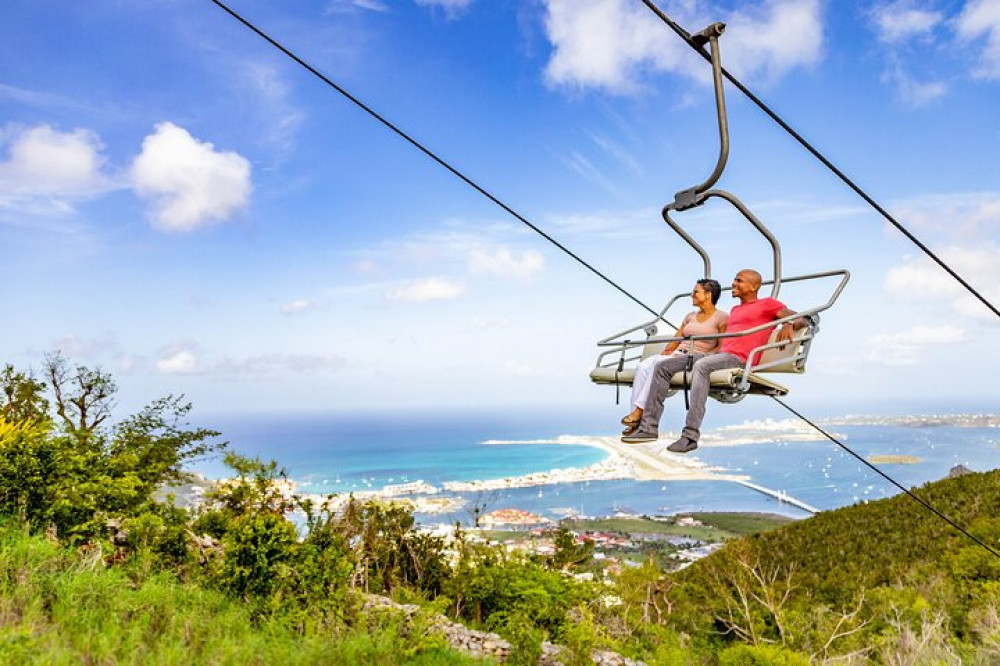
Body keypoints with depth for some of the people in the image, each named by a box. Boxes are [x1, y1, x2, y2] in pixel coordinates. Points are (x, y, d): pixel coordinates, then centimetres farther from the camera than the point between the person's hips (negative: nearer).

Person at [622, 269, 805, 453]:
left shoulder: (767, 303, 11)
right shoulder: (735, 310, 34)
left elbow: (801, 319, 4)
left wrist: (789, 325, -19)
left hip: (739, 358, -8)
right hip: (718, 353, 9)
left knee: (700, 366, -40)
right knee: (663, 367, -4)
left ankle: (691, 435, -43)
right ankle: (649, 427, -7)